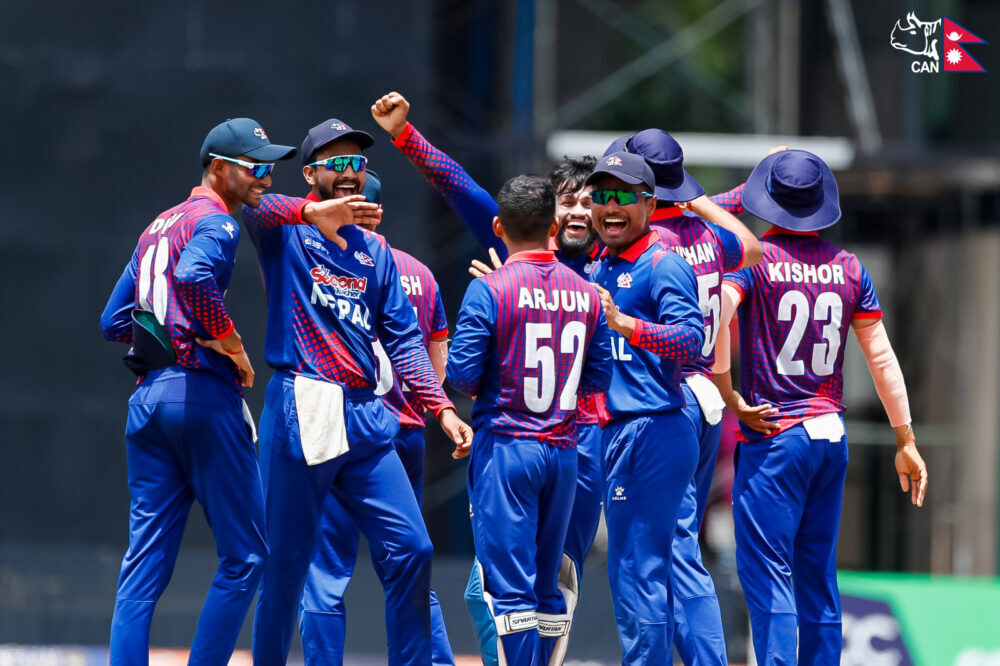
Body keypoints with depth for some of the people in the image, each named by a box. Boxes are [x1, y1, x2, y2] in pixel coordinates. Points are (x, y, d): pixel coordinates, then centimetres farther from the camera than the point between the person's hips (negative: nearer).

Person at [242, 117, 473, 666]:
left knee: (411, 550, -2)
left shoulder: (375, 252, 20)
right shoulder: (286, 230, 4)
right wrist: (314, 212, -37)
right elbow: (250, 203, -20)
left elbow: (403, 338, 17)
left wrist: (442, 408, 5)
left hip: (365, 417, 5)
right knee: (286, 563, -2)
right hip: (301, 414, -5)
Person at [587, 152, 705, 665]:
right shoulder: (603, 266, 18)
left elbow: (691, 337, -24)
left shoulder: (662, 264, -11)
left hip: (652, 433, -10)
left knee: (637, 572, -11)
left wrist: (625, 324, -39)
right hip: (617, 432, 10)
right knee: (643, 573, 15)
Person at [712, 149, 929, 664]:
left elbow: (715, 314, -25)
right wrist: (906, 442, 11)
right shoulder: (848, 268, 7)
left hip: (773, 435, -5)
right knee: (818, 575, 13)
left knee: (766, 572, -5)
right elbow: (882, 358, 7)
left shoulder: (755, 258, -7)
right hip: (832, 434, 5)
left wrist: (731, 397, -14)